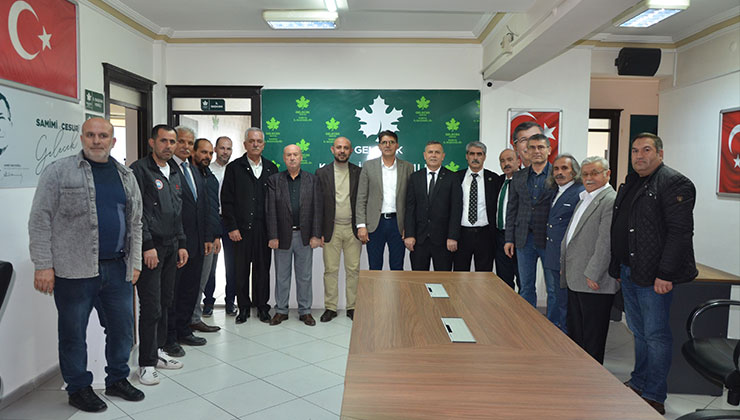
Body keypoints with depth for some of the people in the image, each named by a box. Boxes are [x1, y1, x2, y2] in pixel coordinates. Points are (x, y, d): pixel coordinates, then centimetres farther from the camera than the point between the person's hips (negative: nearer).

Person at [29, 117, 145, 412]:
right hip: (74, 271, -4)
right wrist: (43, 265, -10)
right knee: (73, 332, 8)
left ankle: (117, 379, 31)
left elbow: (135, 222, 15)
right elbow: (40, 220, -5)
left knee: (122, 328, 11)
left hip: (117, 269, 4)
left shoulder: (125, 176, 12)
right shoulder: (58, 172, -2)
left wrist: (134, 262, 10)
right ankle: (78, 388, 25)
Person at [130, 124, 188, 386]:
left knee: (165, 302, 13)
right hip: (151, 248, -7)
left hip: (171, 248, 8)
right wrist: (148, 246, -18)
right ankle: (147, 363, 6)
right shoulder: (140, 170, -7)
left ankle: (158, 352, 26)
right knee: (151, 307, -5)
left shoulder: (175, 173, 17)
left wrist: (181, 244, 17)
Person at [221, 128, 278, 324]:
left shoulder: (271, 168, 11)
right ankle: (243, 308, 17)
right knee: (241, 270, 5)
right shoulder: (234, 168, 3)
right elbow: (226, 200, -1)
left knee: (263, 269, 7)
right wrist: (231, 227, -8)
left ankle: (262, 306, 19)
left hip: (264, 228, 2)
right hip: (241, 229, -2)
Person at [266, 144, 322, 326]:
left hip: (305, 236, 0)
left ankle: (305, 311, 20)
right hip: (283, 236, 0)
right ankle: (281, 310, 23)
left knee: (305, 276, 9)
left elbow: (317, 209, 1)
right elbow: (270, 210, -2)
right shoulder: (274, 180, 2)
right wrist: (272, 236, -8)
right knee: (281, 275, 10)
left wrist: (316, 235, -6)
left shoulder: (312, 180, 4)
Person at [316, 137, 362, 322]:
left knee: (353, 270, 6)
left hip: (353, 229, 1)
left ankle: (352, 307, 17)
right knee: (330, 269, 4)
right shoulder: (322, 173, 3)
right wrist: (318, 231, -3)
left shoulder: (359, 172, 4)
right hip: (331, 229, 0)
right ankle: (330, 307, 15)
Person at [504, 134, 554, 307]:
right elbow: (512, 209, 11)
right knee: (526, 286, 11)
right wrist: (509, 239, 6)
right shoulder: (518, 177, 10)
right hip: (525, 239, 4)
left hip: (549, 239, -3)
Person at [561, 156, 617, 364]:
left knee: (592, 337, 3)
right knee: (574, 333, 17)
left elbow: (606, 242, -20)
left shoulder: (610, 201, -14)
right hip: (575, 279, 9)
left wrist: (593, 275, -20)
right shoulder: (584, 198, 18)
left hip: (594, 283, -9)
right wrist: (564, 265, 19)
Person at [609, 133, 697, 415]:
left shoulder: (675, 183, -10)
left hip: (654, 277, -8)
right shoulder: (630, 183, 16)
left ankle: (654, 397, 13)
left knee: (655, 336, 1)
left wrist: (665, 274, -22)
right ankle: (638, 384, 31)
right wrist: (618, 267, 17)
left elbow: (679, 232, -18)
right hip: (628, 273, 8)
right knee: (639, 333, 18)